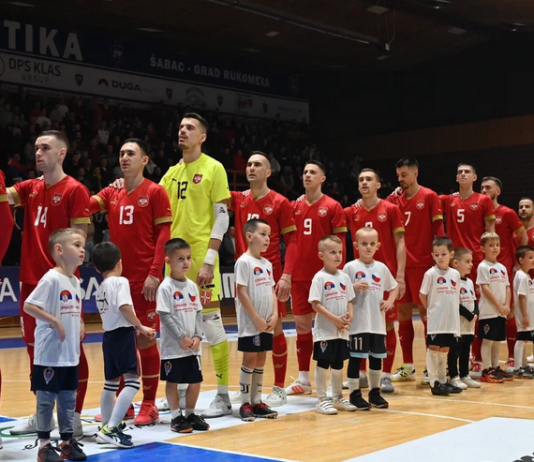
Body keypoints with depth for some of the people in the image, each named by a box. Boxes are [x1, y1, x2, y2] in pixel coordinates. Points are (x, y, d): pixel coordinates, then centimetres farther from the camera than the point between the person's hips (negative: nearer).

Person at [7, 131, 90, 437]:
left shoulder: (74, 190, -6)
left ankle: (74, 418, 7)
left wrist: (63, 272, -15)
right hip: (32, 280, 7)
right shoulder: (30, 189, 13)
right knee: (36, 348, 13)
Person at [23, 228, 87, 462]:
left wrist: (80, 325, 7)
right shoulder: (51, 278, -14)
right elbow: (28, 306, -19)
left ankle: (68, 441, 23)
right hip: (50, 354, -8)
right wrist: (54, 321, -22)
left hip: (71, 354, 8)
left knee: (68, 399, 14)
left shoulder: (76, 282, 12)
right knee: (46, 399, 2)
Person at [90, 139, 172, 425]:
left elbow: (164, 235, -7)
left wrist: (155, 273, -15)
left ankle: (149, 404, 8)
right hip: (117, 278, 5)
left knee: (145, 339, -1)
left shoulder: (155, 192, -3)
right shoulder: (111, 194, 13)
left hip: (144, 279, -5)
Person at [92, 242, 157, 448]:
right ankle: (111, 428, -20)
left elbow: (110, 312, 16)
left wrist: (135, 328, 18)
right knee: (132, 382, -12)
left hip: (109, 336, 9)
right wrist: (140, 327, -16)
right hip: (123, 335, -9)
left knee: (111, 383, 17)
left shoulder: (101, 288, 17)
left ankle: (107, 428, 25)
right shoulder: (120, 281, -8)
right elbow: (124, 307, -22)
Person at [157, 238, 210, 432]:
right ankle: (176, 417, 16)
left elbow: (198, 313, 8)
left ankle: (190, 414, 24)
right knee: (172, 381, 4)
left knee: (196, 380, 9)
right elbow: (165, 316, -14)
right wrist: (181, 338, -15)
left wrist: (198, 337, -4)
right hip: (173, 346, -6)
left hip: (192, 346, 6)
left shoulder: (192, 286, 7)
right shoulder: (166, 287, -11)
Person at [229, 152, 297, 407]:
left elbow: (292, 240, -6)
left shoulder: (280, 203, -4)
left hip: (271, 274, -4)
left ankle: (279, 389, 11)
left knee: (274, 328, 2)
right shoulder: (238, 200, 8)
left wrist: (286, 275, -15)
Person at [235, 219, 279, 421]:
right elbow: (242, 293, -14)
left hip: (266, 324, 7)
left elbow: (272, 291, 13)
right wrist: (256, 319, -15)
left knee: (261, 360, 10)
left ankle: (257, 402, 18)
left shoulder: (267, 264, 12)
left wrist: (274, 315, -1)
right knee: (250, 359, -2)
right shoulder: (244, 262, -11)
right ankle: (245, 404, 6)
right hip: (250, 323, -7)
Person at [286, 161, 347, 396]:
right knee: (301, 325, 8)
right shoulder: (294, 206, 9)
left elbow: (340, 243, -3)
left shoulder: (332, 207, -2)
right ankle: (303, 379, 15)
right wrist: (287, 272, 6)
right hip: (299, 275, 4)